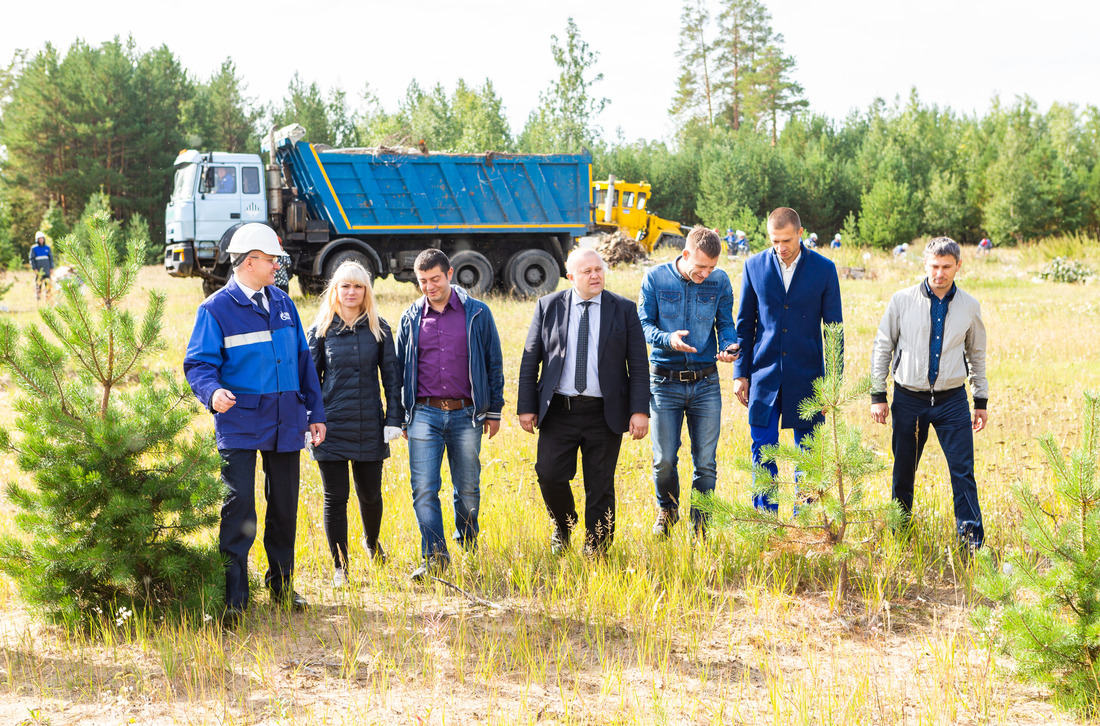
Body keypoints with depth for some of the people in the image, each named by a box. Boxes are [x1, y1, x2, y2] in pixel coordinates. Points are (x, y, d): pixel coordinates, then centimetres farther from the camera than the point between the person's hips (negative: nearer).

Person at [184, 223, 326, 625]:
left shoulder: (283, 304, 13)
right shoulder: (216, 309, -4)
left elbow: (303, 360, 17)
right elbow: (199, 363, -8)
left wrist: (315, 413, 15)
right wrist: (212, 392, -29)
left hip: (285, 425, 5)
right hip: (240, 426, -5)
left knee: (285, 507, 12)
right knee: (238, 506, -10)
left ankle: (282, 586, 26)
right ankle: (233, 599, -4)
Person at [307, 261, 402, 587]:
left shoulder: (378, 328, 4)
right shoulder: (320, 330, 2)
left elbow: (391, 376, 6)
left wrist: (394, 419, -1)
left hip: (369, 427, 1)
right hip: (332, 427, -1)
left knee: (370, 493, 11)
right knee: (335, 497, 1)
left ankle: (372, 541, 42)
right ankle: (340, 567, 14)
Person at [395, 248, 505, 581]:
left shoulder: (477, 313, 3)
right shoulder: (411, 318, 8)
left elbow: (494, 363, 7)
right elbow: (400, 369, 14)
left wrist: (494, 411, 6)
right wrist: (401, 416, 11)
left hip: (466, 414, -1)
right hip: (424, 414, 1)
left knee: (468, 487, 9)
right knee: (424, 487, -8)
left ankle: (468, 539, 32)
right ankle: (434, 555, -3)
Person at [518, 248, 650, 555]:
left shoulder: (624, 309, 3)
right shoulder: (548, 307, 4)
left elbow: (638, 365, 2)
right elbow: (530, 360, 7)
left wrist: (640, 410, -7)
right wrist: (526, 407, 1)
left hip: (604, 414, 0)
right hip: (558, 411, 1)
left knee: (600, 486, 4)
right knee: (550, 475, -6)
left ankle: (596, 551, 18)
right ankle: (563, 526, 25)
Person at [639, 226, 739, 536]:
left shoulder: (720, 281, 1)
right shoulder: (655, 278, -3)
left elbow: (725, 323, 9)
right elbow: (644, 324, -2)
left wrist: (728, 346, -13)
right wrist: (667, 339, -22)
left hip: (706, 383, 1)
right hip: (665, 381, -1)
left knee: (706, 462, 3)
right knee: (664, 460, 1)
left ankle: (700, 523, 20)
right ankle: (667, 509, 30)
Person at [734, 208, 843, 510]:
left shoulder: (824, 269, -2)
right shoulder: (755, 266, 2)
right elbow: (745, 323, 8)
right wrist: (741, 373, 4)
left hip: (806, 377, -1)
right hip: (764, 375, 1)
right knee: (763, 452, 2)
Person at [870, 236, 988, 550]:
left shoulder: (969, 307, 3)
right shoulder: (903, 300, -2)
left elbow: (977, 355, 15)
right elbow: (882, 348, 5)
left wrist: (982, 401, 14)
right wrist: (878, 395, 2)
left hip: (952, 400, 0)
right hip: (909, 399, 0)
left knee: (963, 471, -6)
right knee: (903, 471, 9)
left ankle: (971, 540, 1)